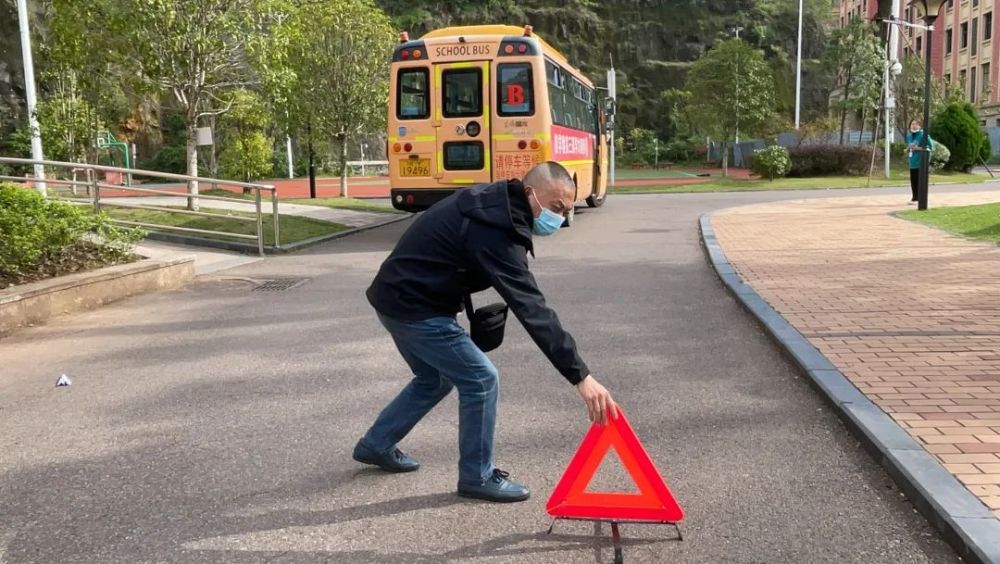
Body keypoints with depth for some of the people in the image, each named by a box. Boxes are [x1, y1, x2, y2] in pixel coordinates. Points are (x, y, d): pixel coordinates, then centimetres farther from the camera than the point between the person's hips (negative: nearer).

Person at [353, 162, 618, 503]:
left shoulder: (493, 203, 3)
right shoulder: (496, 230, -26)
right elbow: (532, 309, -32)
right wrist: (580, 376, -34)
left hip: (397, 297, 10)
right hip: (413, 307, -10)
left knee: (435, 380, 24)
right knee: (481, 380, -5)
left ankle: (376, 446, 38)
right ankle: (477, 477, 10)